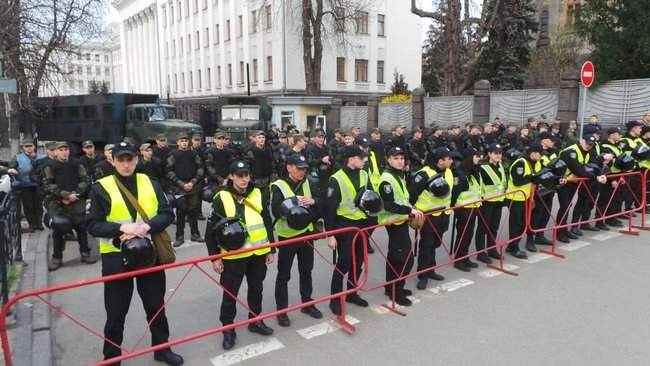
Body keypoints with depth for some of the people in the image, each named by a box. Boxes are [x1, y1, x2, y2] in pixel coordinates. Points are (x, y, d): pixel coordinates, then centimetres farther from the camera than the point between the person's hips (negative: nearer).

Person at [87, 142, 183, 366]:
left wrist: (146, 227, -19)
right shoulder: (101, 188, -6)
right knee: (116, 311, 9)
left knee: (156, 305, 16)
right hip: (116, 256, -3)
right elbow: (93, 225, -8)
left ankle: (162, 348, 35)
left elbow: (167, 214, -2)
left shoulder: (151, 184, 2)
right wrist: (123, 228, -23)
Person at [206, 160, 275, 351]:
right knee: (230, 293, 7)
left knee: (256, 289, 18)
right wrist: (214, 257, -8)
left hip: (258, 253, 4)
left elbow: (267, 223, 10)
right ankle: (228, 329, 23)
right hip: (233, 255, -4)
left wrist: (271, 250, 10)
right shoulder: (221, 198, -9)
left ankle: (255, 321, 37)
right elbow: (211, 229, -6)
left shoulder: (258, 194, 3)